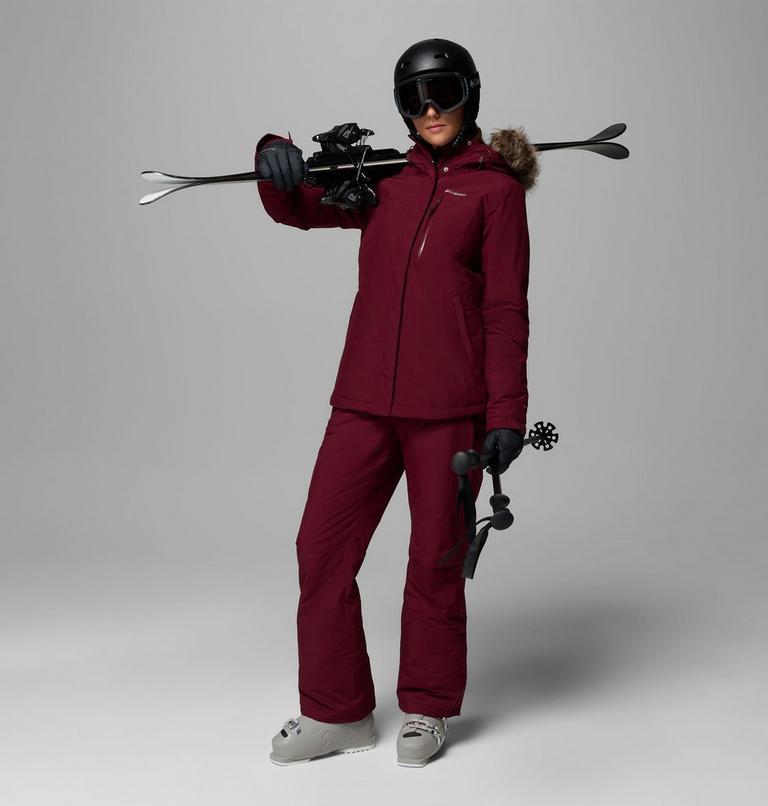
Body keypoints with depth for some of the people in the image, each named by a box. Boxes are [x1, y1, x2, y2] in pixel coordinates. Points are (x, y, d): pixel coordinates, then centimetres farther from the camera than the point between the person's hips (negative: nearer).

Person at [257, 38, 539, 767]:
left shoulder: (495, 188, 3)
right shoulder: (385, 181, 15)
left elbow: (506, 311, -2)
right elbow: (294, 209, 18)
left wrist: (507, 412, -8)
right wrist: (274, 160, -5)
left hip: (449, 407, -4)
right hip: (365, 401, 4)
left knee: (435, 559, 4)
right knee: (321, 549, 2)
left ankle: (427, 709, 23)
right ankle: (336, 712, 16)